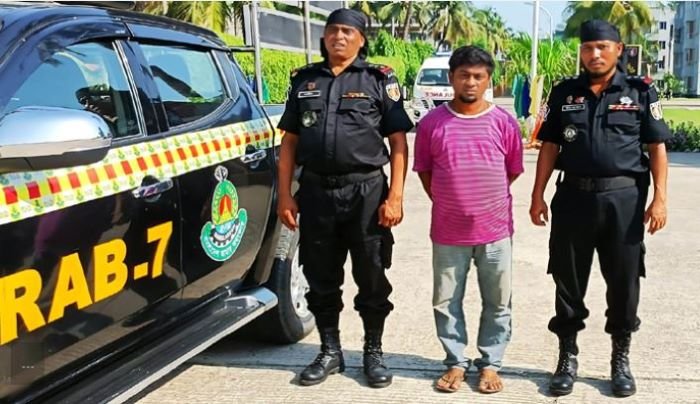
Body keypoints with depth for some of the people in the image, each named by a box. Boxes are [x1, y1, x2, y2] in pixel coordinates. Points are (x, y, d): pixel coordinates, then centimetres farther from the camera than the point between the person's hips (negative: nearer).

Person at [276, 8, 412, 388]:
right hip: (315, 192, 3)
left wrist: (395, 196, -11)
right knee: (321, 278, 11)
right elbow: (289, 142, 11)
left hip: (366, 191, -3)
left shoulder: (379, 80, 2)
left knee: (371, 277, 7)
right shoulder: (304, 80, 10)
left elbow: (398, 143, -2)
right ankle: (330, 352, 27)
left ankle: (373, 352, 23)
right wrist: (285, 195, 4)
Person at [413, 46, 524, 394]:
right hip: (448, 231, 0)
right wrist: (447, 201, 7)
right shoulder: (432, 122, -2)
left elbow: (513, 170, 9)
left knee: (497, 303, 10)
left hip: (495, 229, 0)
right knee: (446, 302, 9)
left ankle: (490, 364, 25)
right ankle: (456, 362, 25)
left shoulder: (504, 122, -2)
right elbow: (423, 170, 9)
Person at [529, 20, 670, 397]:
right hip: (574, 196, 1)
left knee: (623, 281, 7)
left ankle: (621, 359, 24)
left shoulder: (640, 92, 3)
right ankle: (567, 358, 22)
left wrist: (659, 197, -7)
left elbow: (657, 147, 2)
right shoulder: (564, 93, 7)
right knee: (569, 282, 7)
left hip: (624, 198, -1)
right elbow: (549, 147, 9)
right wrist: (538, 195, 4)